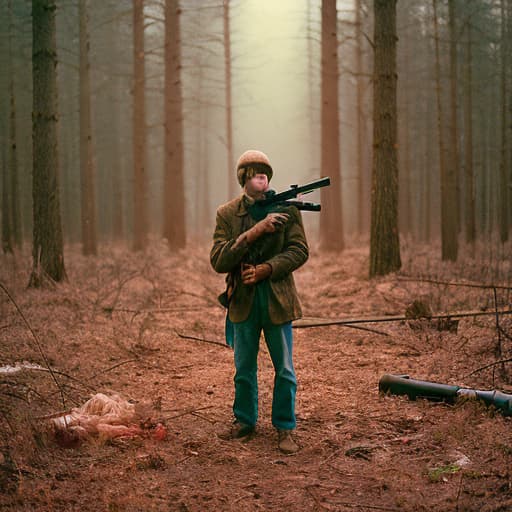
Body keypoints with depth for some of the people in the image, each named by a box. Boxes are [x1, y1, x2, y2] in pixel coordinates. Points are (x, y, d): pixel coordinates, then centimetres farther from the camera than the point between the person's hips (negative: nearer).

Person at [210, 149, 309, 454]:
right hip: (243, 301, 1)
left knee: (284, 369, 5)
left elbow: (299, 251, -5)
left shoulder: (286, 208, -3)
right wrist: (254, 232, -21)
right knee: (244, 368, 14)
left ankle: (285, 427, 17)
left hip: (278, 299, -1)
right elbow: (218, 261, -10)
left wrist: (265, 269, -17)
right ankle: (245, 420, 30)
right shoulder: (227, 214, -2)